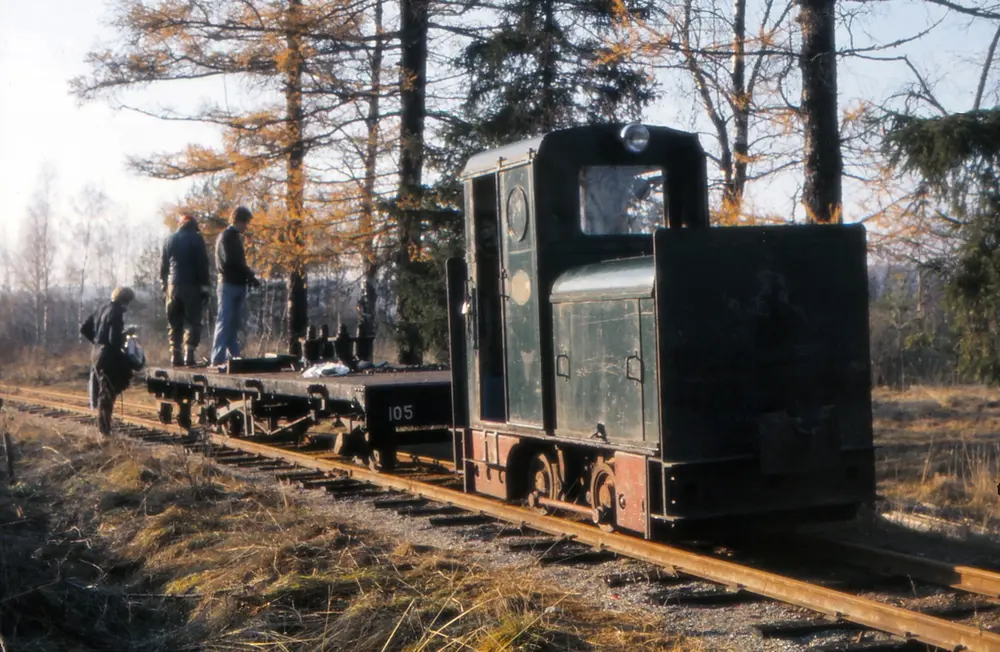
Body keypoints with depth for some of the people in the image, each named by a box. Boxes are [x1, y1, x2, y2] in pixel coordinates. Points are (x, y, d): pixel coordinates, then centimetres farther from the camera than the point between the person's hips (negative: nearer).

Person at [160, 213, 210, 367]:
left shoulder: (171, 239, 12)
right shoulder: (196, 239, -1)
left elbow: (163, 265, 11)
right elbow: (203, 264, -6)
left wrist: (163, 285, 15)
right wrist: (204, 287, -4)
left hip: (173, 285, 4)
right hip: (192, 286, -4)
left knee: (174, 322, 9)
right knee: (192, 321, -1)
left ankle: (175, 355, 4)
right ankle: (189, 354, -13)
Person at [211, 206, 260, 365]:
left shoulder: (234, 237, 19)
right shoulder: (226, 237, -8)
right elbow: (230, 261, -18)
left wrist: (250, 275, 3)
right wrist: (250, 276, -13)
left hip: (238, 285, 9)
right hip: (229, 285, -9)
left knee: (234, 323, 9)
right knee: (225, 321, -10)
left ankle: (233, 356, 12)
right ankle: (218, 358, -10)